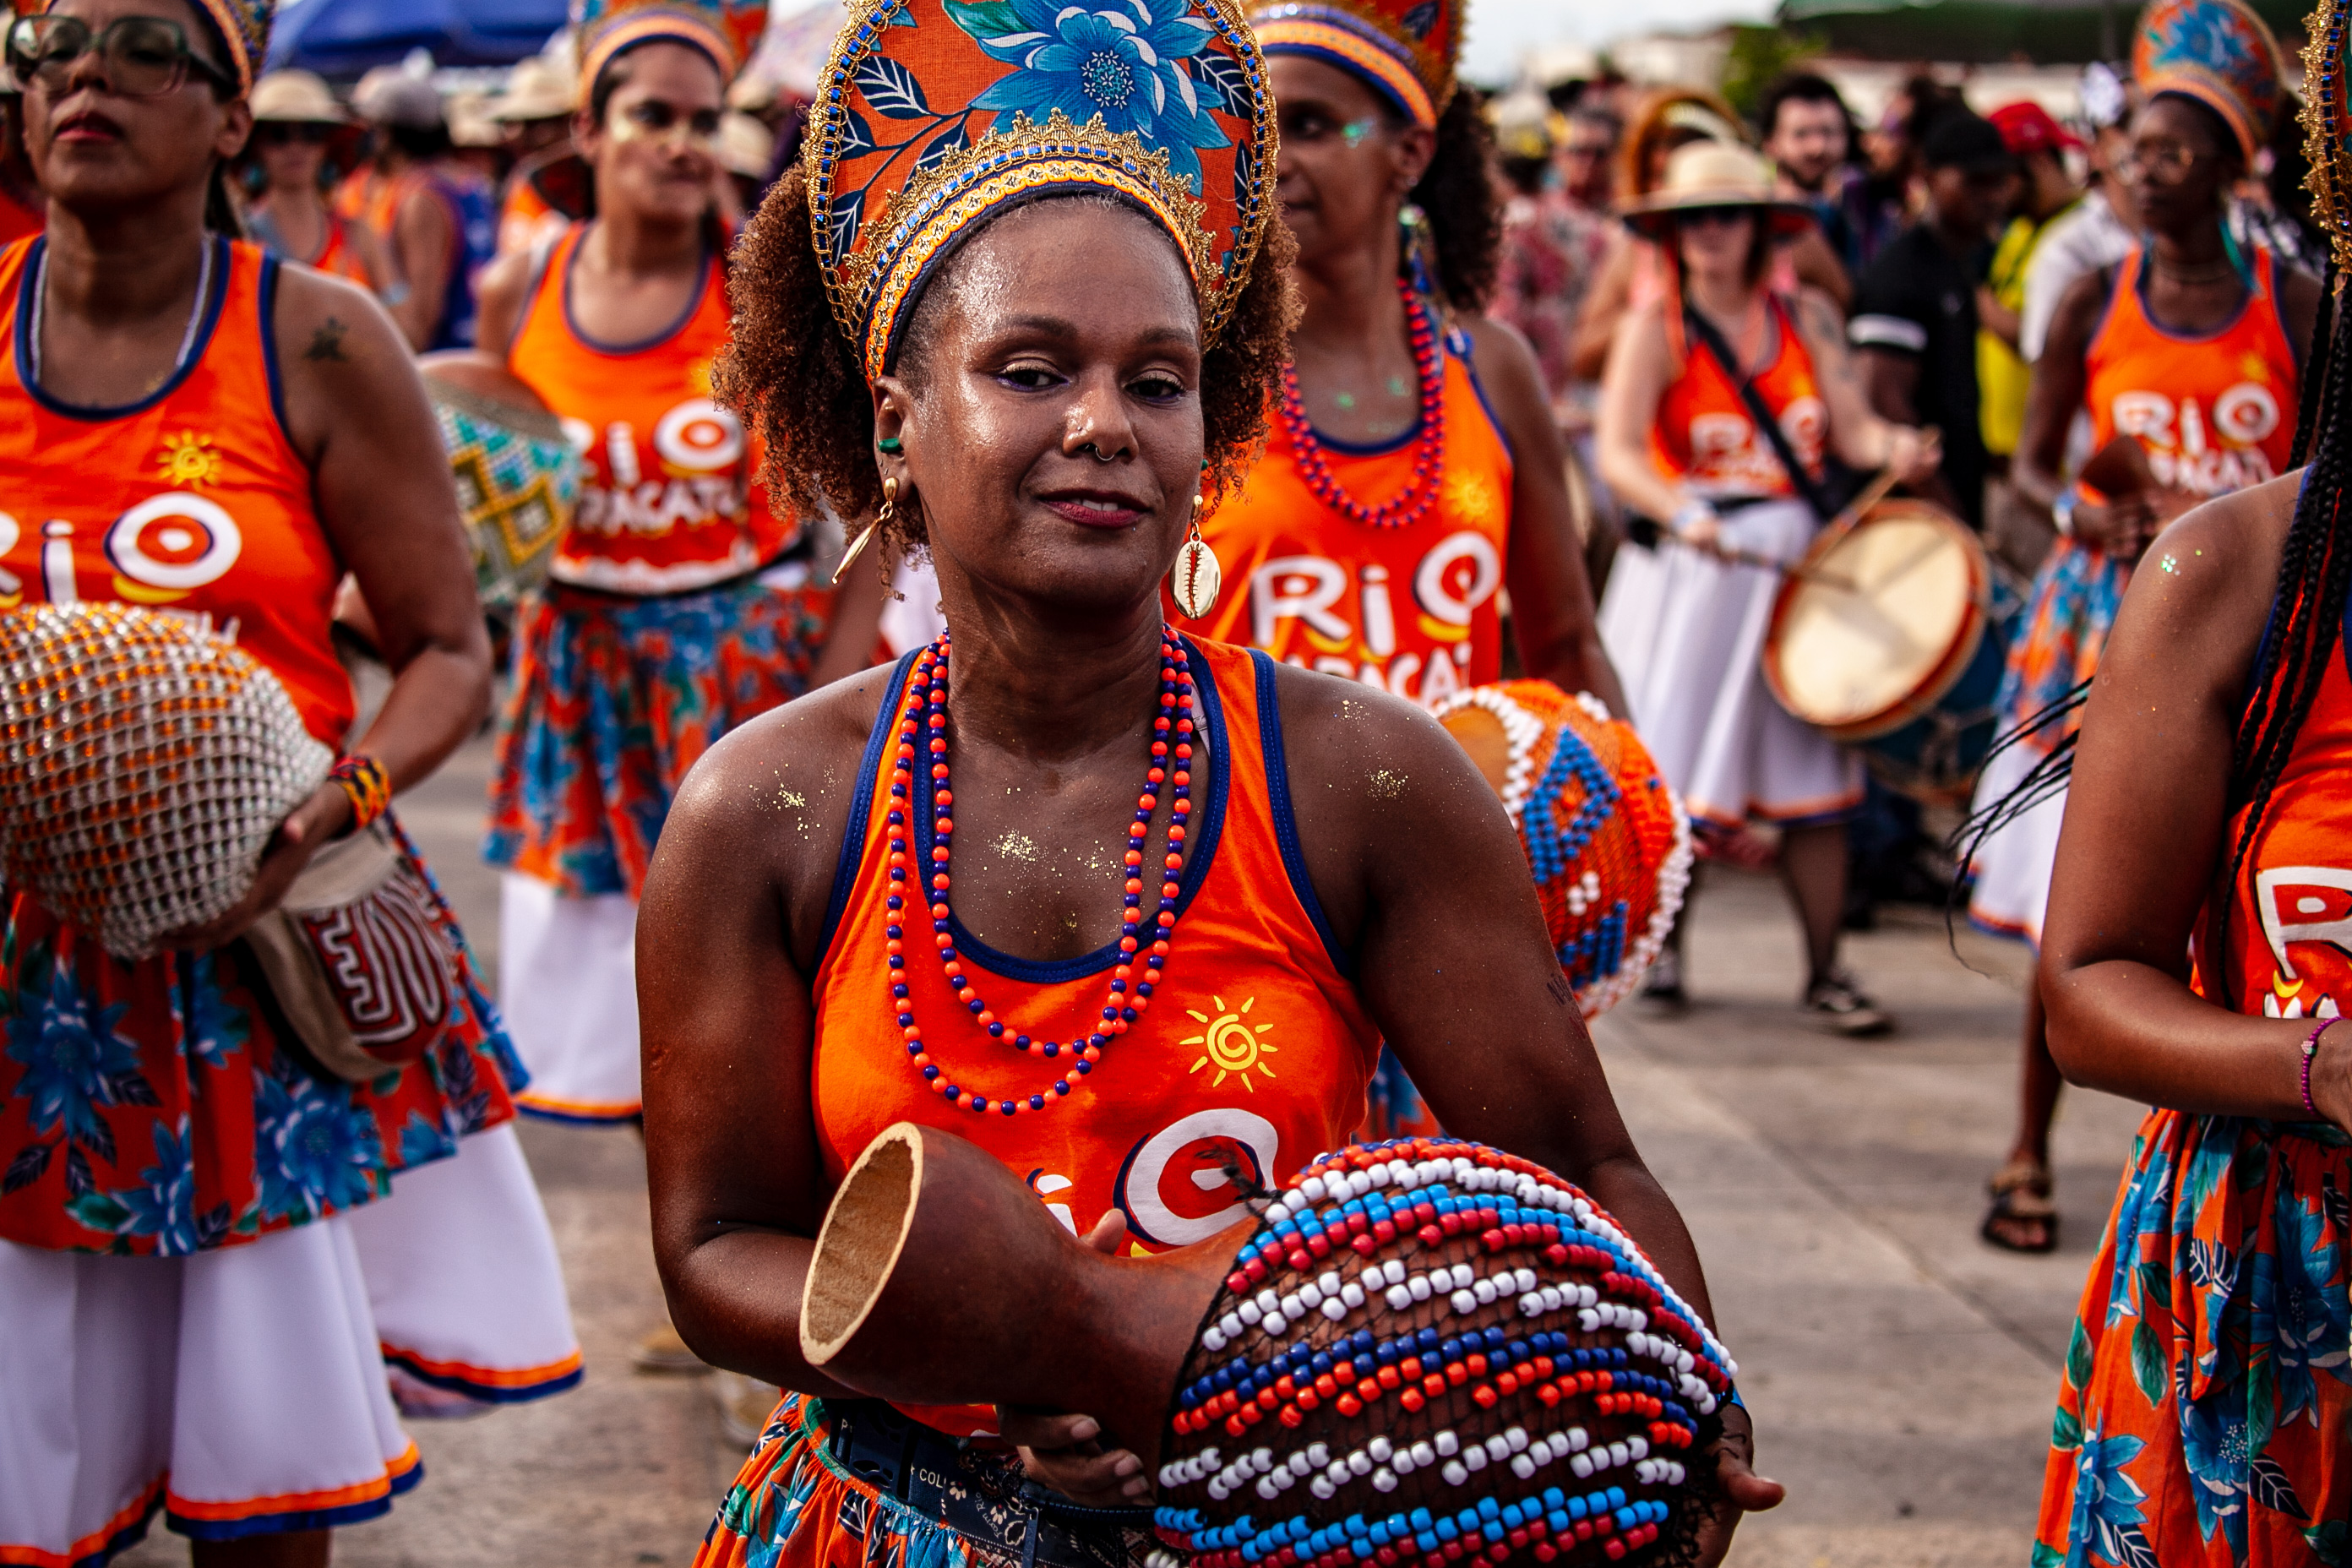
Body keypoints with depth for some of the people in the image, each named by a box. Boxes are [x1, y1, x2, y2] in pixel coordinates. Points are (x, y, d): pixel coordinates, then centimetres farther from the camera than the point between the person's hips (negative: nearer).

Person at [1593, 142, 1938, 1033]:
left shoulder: (1806, 319, 8)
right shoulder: (1656, 327, -4)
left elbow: (1850, 426, -1)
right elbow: (1618, 453, -16)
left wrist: (1894, 449, -24)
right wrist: (1682, 514, -34)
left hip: (1796, 561, 3)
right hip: (1688, 564, -3)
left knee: (1814, 775, -1)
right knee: (1676, 767, 0)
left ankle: (1824, 975, 3)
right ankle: (1660, 947, 20)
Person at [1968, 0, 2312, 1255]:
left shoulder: (2293, 307, 2)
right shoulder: (2094, 303, 4)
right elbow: (2032, 464, 8)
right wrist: (2081, 512, -13)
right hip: (2104, 617, 0)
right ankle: (2029, 1153, 10)